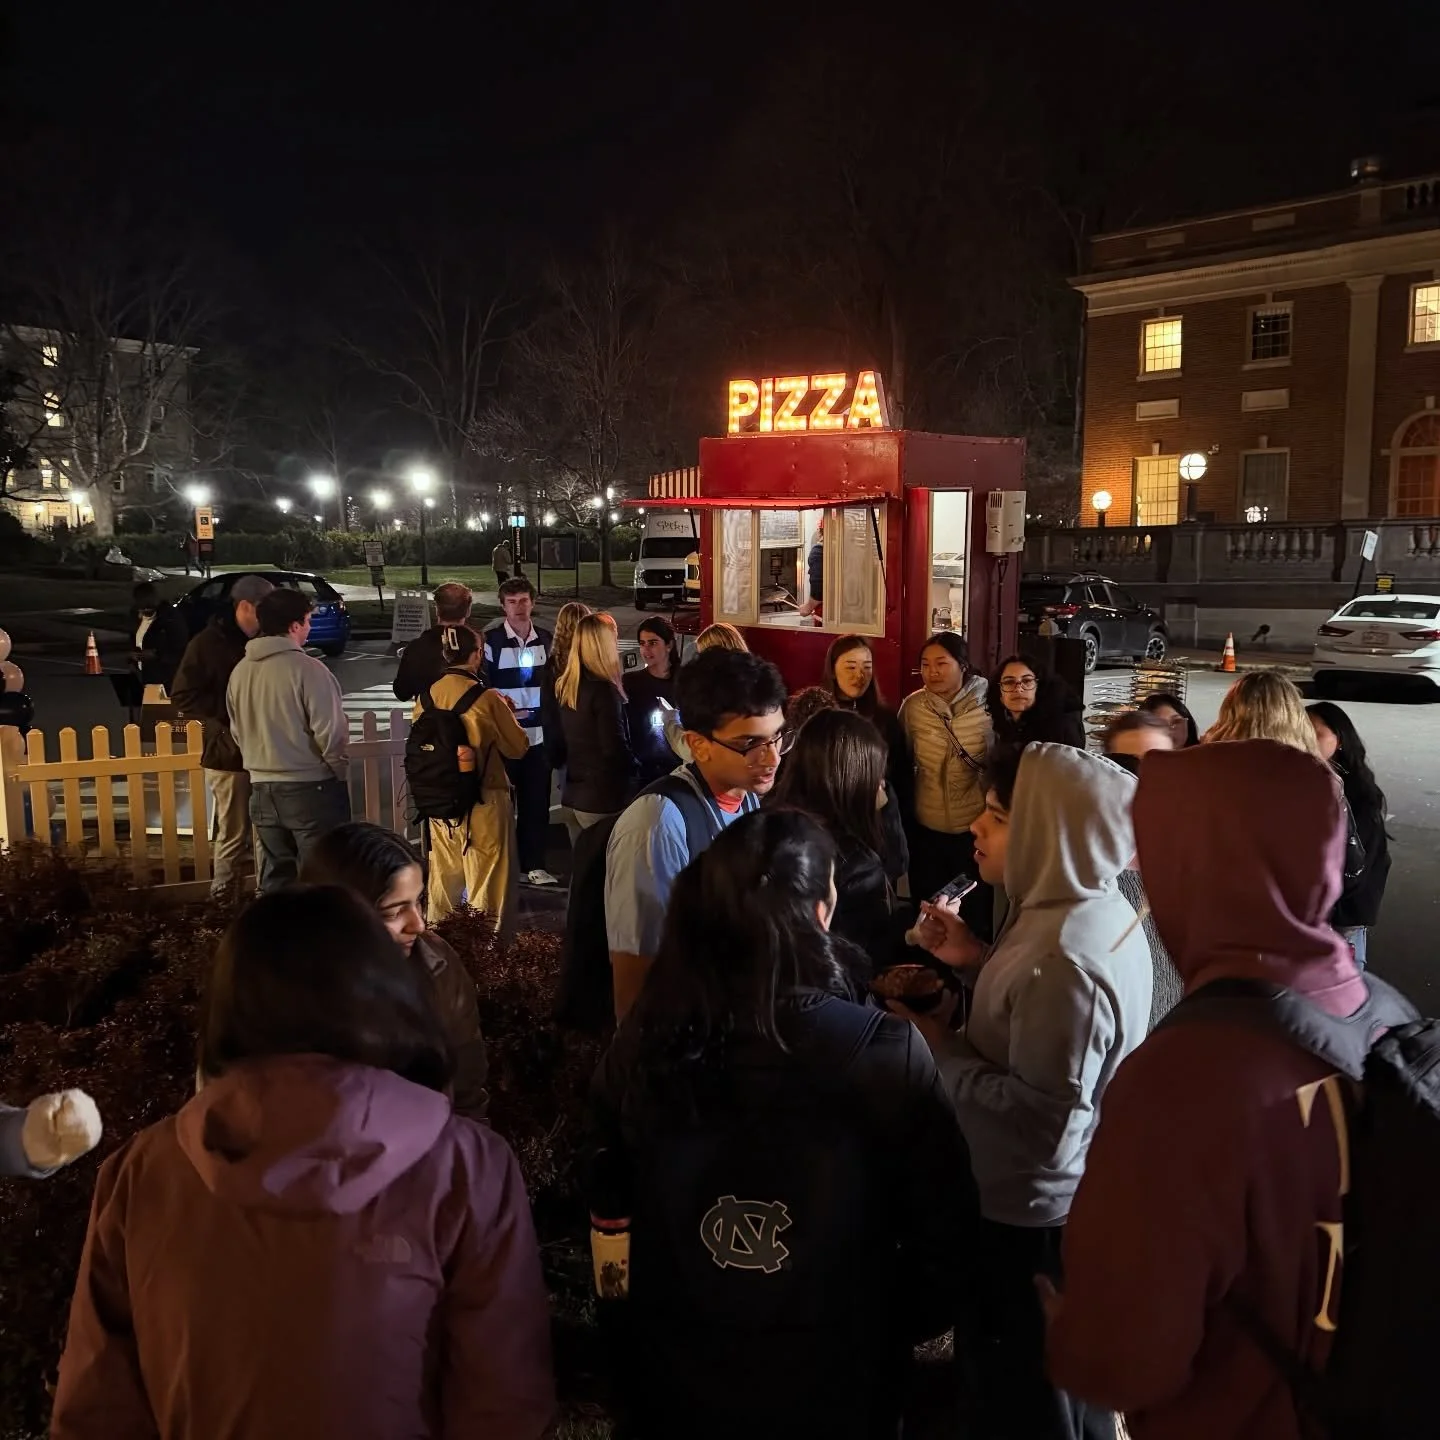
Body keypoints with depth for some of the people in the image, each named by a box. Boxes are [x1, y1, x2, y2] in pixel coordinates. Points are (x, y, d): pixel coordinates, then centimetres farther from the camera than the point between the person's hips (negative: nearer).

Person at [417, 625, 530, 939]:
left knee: (443, 880, 18)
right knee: (487, 884, 6)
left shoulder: (427, 697, -2)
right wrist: (507, 715, 10)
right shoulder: (487, 699, -16)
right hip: (484, 801, -5)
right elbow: (518, 747, -6)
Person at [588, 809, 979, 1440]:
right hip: (831, 1388, -1)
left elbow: (609, 1198, 0)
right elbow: (942, 1232, -15)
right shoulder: (888, 1055, -28)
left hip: (674, 1384, 2)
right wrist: (902, 1328, 5)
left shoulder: (644, 1041, -18)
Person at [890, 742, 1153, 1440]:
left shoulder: (1065, 958, -33)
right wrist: (980, 961, -3)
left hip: (1032, 1216, -9)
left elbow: (1045, 1119, -30)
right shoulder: (1096, 911, -2)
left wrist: (939, 1049, -21)